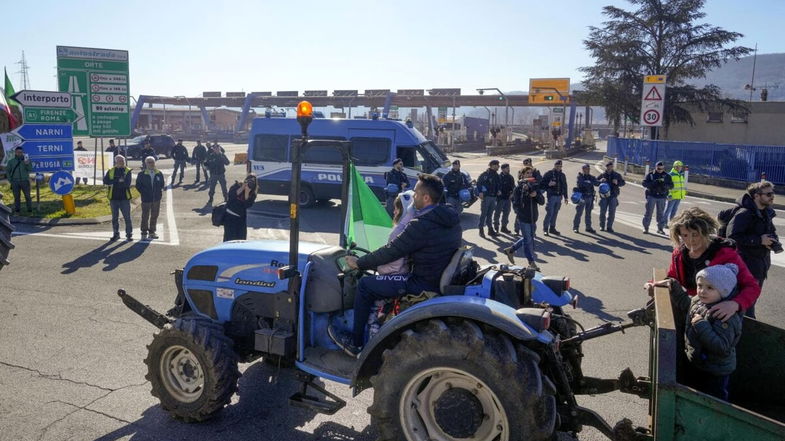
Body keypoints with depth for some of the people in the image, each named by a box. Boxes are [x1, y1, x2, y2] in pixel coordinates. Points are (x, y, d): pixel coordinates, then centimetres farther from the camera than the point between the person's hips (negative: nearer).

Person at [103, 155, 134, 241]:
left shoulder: (128, 171, 0)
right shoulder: (111, 171, 8)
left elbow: (127, 183, -13)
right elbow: (105, 181, -6)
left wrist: (114, 183, -12)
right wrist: (118, 180, -16)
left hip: (124, 198, -3)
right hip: (114, 198, 3)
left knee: (127, 217, 0)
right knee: (115, 218, 10)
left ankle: (129, 234, 7)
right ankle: (116, 234, 19)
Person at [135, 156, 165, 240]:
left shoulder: (159, 174, 5)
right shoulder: (141, 174, -4)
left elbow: (162, 184, 14)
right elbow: (138, 185, -1)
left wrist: (160, 191, 3)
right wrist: (144, 193, -5)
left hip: (156, 198, 4)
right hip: (146, 199, -3)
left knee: (154, 216, 10)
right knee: (145, 216, 0)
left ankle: (152, 232, 22)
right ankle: (144, 233, 8)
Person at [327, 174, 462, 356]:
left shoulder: (421, 225, -24)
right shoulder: (451, 218, 4)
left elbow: (390, 252, -17)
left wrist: (358, 263, -2)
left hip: (425, 284, -9)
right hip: (443, 278, 9)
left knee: (365, 285, 1)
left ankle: (355, 342, 11)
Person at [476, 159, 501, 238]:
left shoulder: (496, 175, 13)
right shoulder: (485, 174, -10)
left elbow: (499, 184, 24)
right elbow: (479, 182, -16)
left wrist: (498, 190, 7)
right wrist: (480, 192, -24)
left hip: (493, 196, 7)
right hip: (486, 196, -7)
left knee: (490, 214, 13)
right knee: (483, 213, -4)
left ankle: (490, 229, 19)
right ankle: (481, 230, 2)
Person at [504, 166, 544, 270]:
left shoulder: (534, 186, 7)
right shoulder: (519, 187, -7)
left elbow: (542, 202, 1)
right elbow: (515, 204, -12)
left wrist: (536, 195, -17)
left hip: (533, 218, 6)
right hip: (524, 218, -6)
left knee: (527, 238, 16)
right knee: (528, 239, -1)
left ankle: (510, 250, 34)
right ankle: (531, 263, 9)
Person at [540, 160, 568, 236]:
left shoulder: (562, 175, 14)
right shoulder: (549, 173, -4)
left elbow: (564, 186, 21)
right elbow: (542, 183, -5)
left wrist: (565, 196, 19)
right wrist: (548, 184, -22)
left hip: (559, 196, 6)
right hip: (551, 196, -6)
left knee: (555, 213, 10)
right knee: (549, 213, -9)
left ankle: (552, 228, 19)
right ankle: (545, 228, 0)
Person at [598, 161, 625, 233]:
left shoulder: (617, 175, 8)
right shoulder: (602, 175, 6)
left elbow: (623, 183, 8)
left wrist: (617, 183, -12)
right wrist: (600, 181, -18)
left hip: (613, 196, 0)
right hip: (604, 196, 0)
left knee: (612, 212, -2)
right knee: (602, 212, -2)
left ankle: (609, 227, 6)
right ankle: (602, 226, 11)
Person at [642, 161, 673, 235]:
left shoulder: (667, 176, 7)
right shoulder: (650, 174, 1)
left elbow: (671, 185, 3)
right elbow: (644, 183, -6)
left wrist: (664, 185, -17)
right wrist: (653, 183, -21)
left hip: (662, 197, 2)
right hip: (651, 196, -2)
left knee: (661, 213, 7)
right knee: (648, 212, -2)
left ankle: (660, 228, 16)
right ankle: (645, 228, 4)